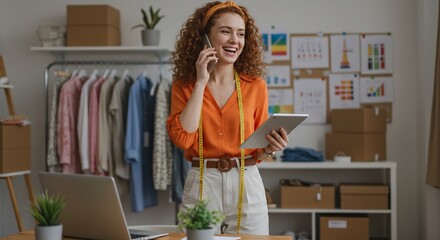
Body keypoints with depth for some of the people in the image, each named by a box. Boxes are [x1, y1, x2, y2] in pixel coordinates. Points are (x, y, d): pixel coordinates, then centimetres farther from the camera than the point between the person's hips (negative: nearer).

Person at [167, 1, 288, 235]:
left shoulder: (255, 86, 3)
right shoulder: (184, 85, 2)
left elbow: (258, 150, 9)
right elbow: (183, 138, -14)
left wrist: (270, 147, -14)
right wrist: (201, 82, -11)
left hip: (246, 186, 1)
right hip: (201, 186, -1)